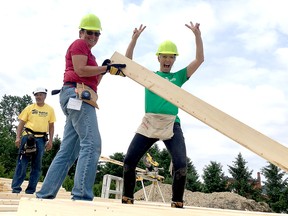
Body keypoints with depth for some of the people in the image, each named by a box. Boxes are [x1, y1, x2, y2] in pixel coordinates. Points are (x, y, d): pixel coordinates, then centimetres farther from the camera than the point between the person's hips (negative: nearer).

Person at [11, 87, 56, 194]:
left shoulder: (50, 109, 9)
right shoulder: (29, 108, 7)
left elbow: (51, 126, 11)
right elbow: (21, 123, 5)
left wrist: (50, 140, 3)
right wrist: (18, 137, -6)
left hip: (41, 139, 1)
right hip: (28, 136, -1)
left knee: (37, 165, 4)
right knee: (22, 162, -3)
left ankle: (31, 189, 12)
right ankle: (16, 187, 3)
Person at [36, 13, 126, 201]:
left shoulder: (88, 53, 32)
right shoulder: (79, 44, 5)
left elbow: (93, 82, 25)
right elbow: (80, 70, -11)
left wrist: (103, 71, 11)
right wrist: (107, 68, -8)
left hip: (78, 100, 10)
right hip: (77, 96, -10)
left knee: (68, 151, 5)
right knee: (92, 144, -19)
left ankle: (45, 195, 7)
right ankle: (82, 196, -23)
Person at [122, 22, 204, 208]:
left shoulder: (179, 77, 16)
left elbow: (200, 59, 10)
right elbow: (127, 61, 9)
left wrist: (197, 35, 1)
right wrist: (135, 38, 1)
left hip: (172, 125, 0)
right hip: (149, 123, 1)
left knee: (181, 164, -13)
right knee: (129, 160, -6)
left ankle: (177, 203, 2)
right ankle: (127, 199, 9)